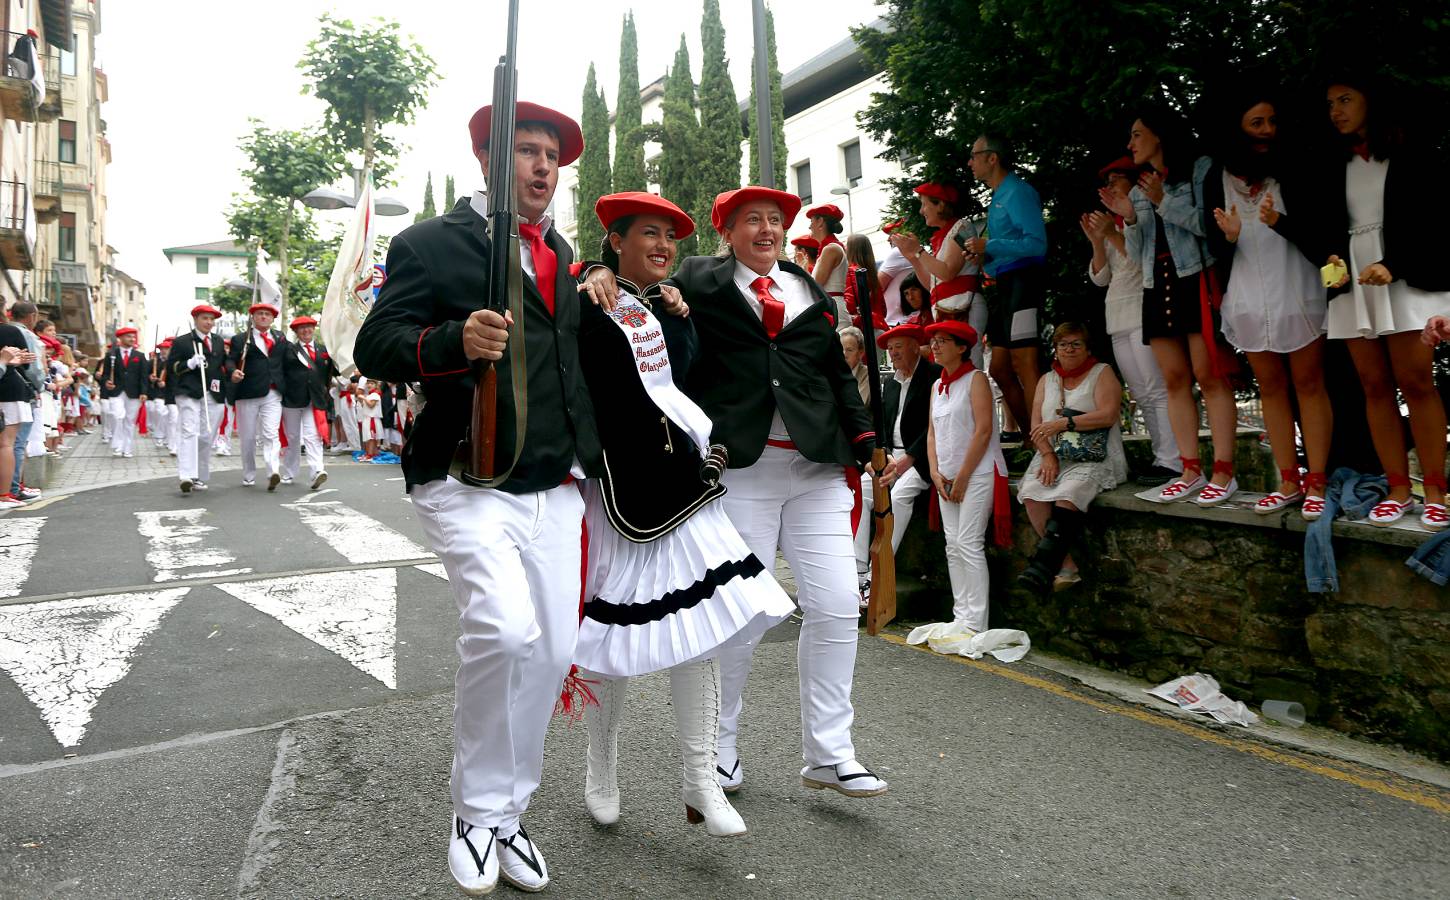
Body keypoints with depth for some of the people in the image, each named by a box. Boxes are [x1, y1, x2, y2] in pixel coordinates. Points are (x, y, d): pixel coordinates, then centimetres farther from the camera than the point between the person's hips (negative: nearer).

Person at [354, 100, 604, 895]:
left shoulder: (563, 255, 20)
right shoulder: (430, 244, 2)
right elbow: (375, 347, -6)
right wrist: (454, 340, -25)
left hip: (555, 488, 6)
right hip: (467, 483, -6)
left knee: (551, 650, 4)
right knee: (504, 627, -23)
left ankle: (506, 814, 24)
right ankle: (476, 811, 3)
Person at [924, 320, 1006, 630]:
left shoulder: (975, 379, -6)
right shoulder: (936, 386, 16)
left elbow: (983, 431, -13)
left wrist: (963, 477, -14)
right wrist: (935, 472, 1)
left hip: (977, 473, -7)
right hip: (947, 477, 7)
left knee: (968, 543, -11)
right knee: (953, 546, 5)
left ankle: (975, 624, -7)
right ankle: (960, 616, 10)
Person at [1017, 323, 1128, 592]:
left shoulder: (1102, 372, 7)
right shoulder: (1047, 380, 20)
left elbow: (1108, 415, -10)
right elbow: (1037, 425, 9)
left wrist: (1063, 423, -16)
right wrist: (1048, 455, -9)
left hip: (1094, 458, -4)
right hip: (1054, 456, 4)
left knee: (1068, 493, -33)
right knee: (1031, 493, -25)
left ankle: (1043, 564, -34)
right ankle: (1066, 566, -24)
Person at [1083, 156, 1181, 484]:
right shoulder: (1112, 224, 20)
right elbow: (1100, 277, 16)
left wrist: (1113, 236, -12)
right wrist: (1097, 242, 3)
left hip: (1143, 312, -8)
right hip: (1118, 318, 8)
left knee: (1158, 390, -12)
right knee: (1141, 395, 5)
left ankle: (1172, 461, -12)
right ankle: (1162, 457, 8)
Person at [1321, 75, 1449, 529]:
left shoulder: (1412, 154, 4)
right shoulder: (1336, 166, 15)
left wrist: (1392, 266, -15)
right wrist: (1335, 259, -6)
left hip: (1406, 278, -4)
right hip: (1352, 282, 4)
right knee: (1375, 386, 0)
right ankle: (1398, 489, 2)